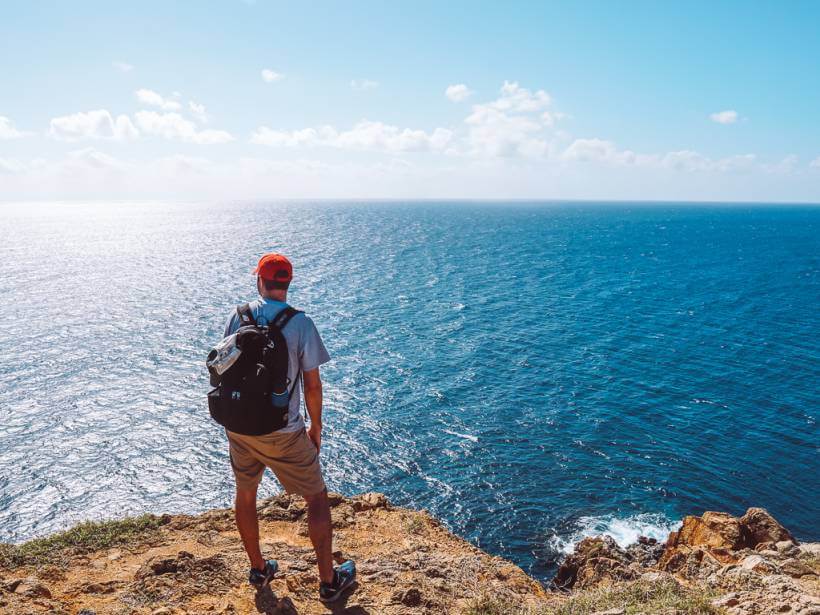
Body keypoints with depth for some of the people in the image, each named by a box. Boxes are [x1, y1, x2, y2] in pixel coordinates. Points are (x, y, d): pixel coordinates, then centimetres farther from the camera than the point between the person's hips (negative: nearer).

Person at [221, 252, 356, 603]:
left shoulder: (238, 316, -3)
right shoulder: (301, 324, -13)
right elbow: (313, 384, -11)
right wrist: (316, 428, 4)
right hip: (282, 433, -4)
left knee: (245, 494, 25)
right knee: (317, 498, 14)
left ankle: (258, 570, 41)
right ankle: (329, 581, 23)